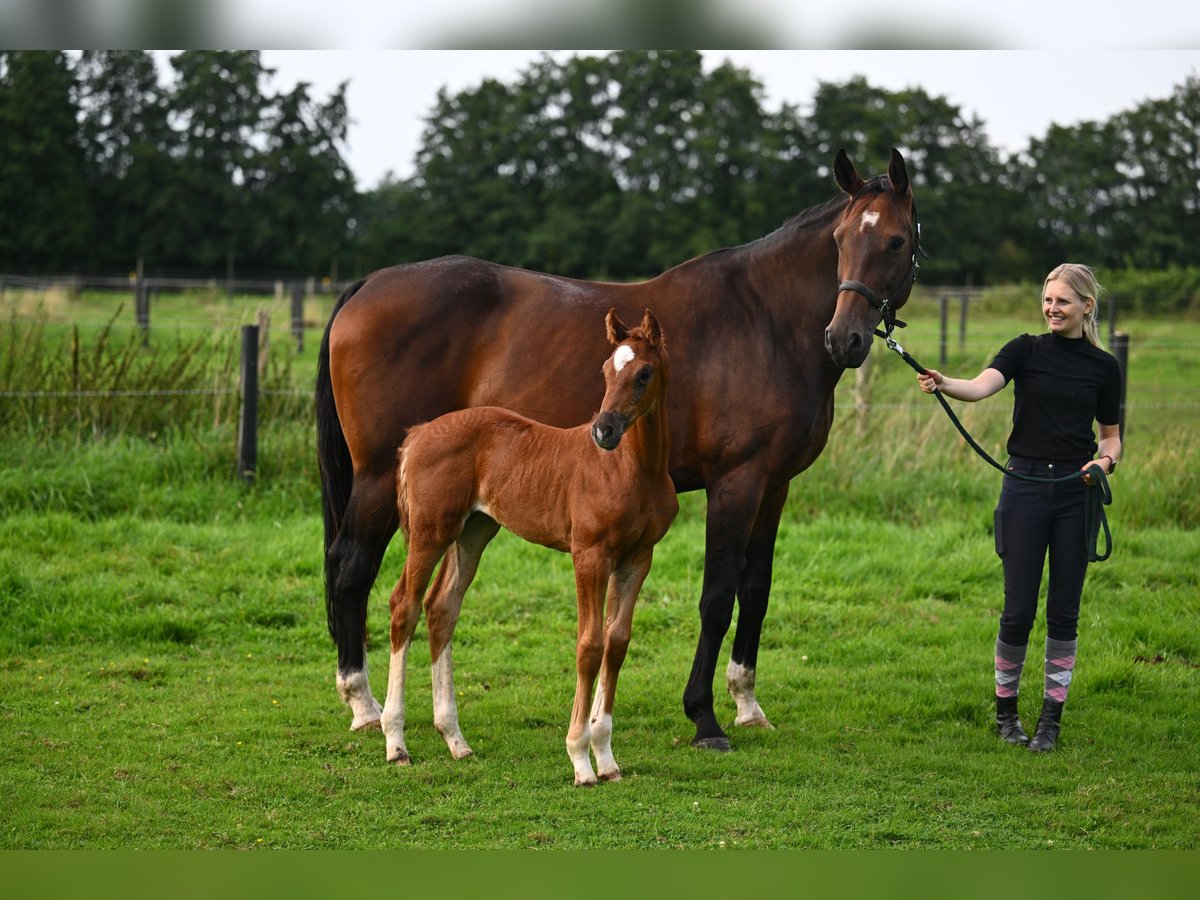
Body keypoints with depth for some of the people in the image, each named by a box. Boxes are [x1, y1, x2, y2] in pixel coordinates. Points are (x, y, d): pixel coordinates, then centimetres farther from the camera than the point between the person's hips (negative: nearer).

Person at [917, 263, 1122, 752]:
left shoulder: (1103, 366, 5)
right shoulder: (1026, 350, 0)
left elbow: (1111, 436, 12)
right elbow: (980, 387, -18)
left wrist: (1105, 460, -11)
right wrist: (943, 384, -39)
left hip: (1076, 492, 1)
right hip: (1025, 488, -1)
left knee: (1063, 610, 3)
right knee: (1019, 609, -1)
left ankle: (1051, 717, 11)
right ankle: (1005, 708, 17)